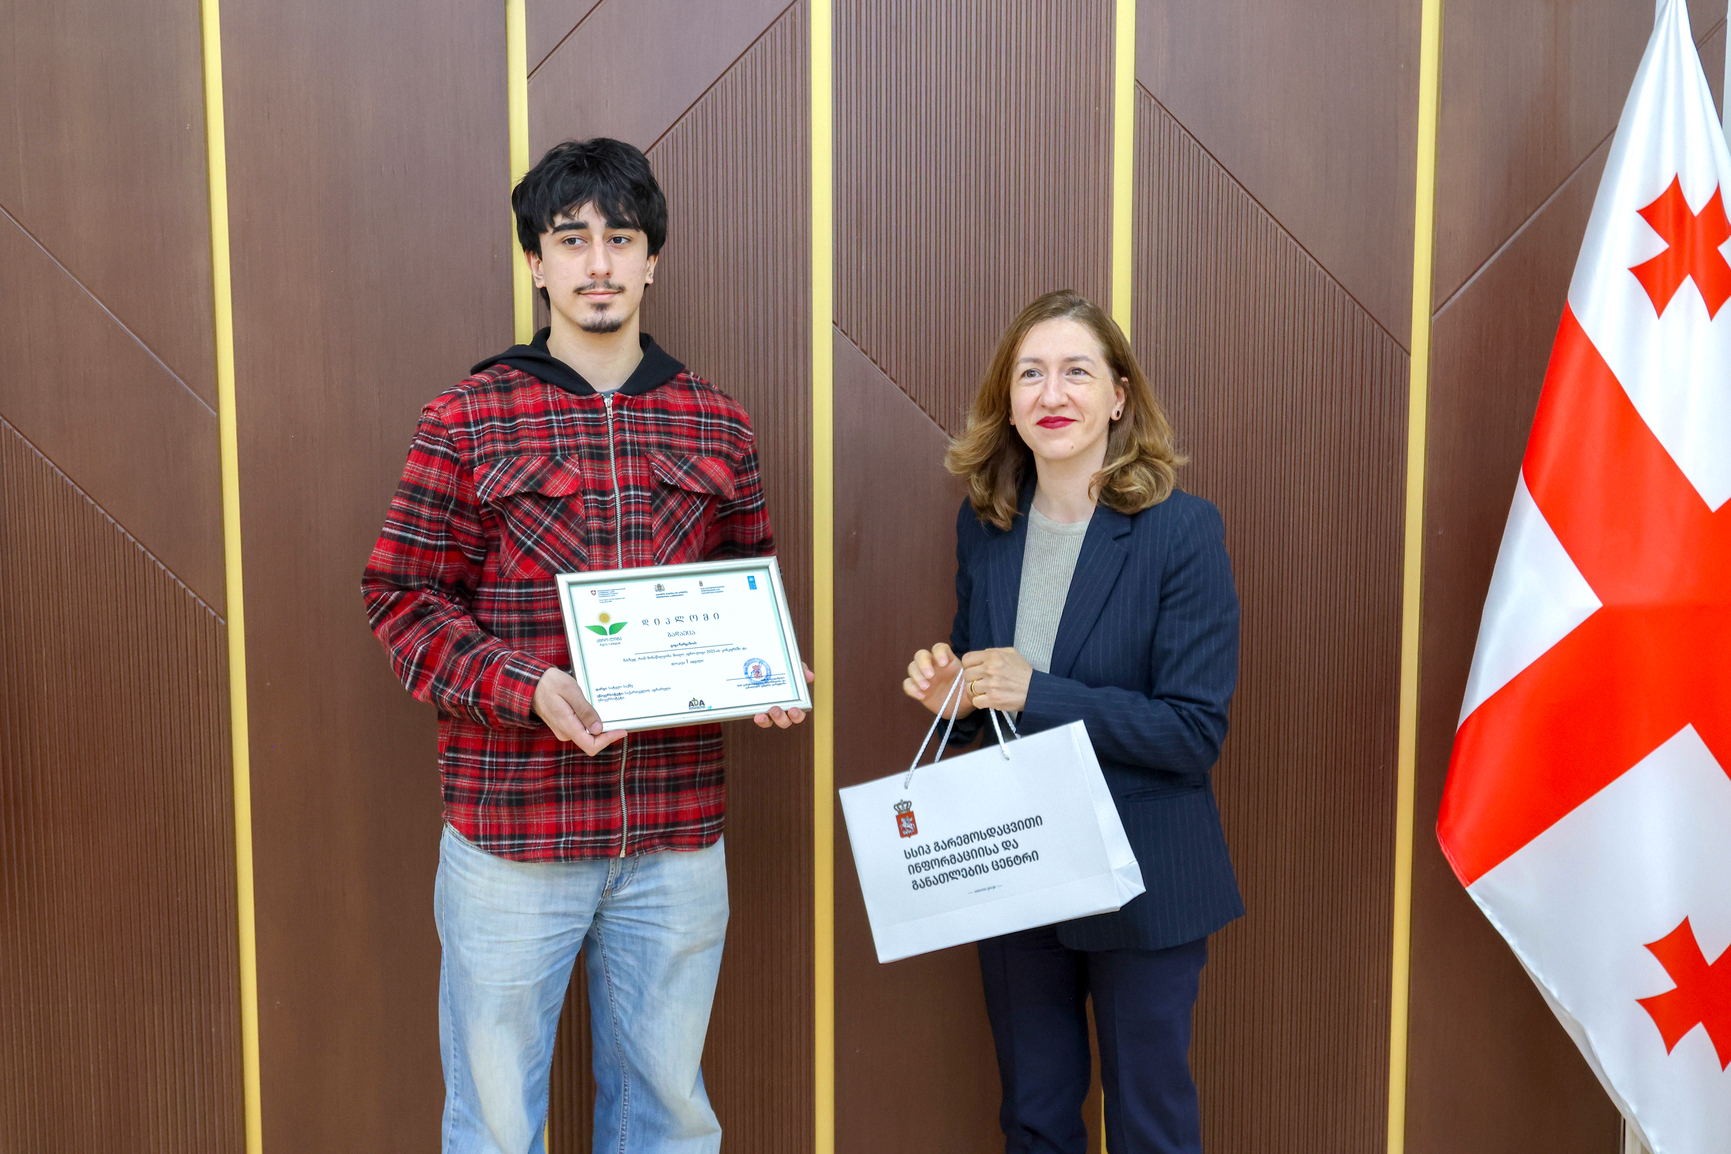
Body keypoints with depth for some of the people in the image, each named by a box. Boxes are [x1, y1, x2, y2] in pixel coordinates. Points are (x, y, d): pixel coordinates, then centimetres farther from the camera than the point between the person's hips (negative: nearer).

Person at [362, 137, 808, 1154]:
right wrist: (526, 688, -18)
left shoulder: (719, 428, 7)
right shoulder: (468, 422, -2)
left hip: (677, 837, 3)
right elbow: (403, 600, -3)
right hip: (510, 831, -2)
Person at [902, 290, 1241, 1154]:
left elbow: (1196, 731, -18)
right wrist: (950, 693, -9)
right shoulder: (985, 523, 1)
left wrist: (1036, 692, -24)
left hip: (1141, 885, -4)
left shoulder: (1182, 530, -14)